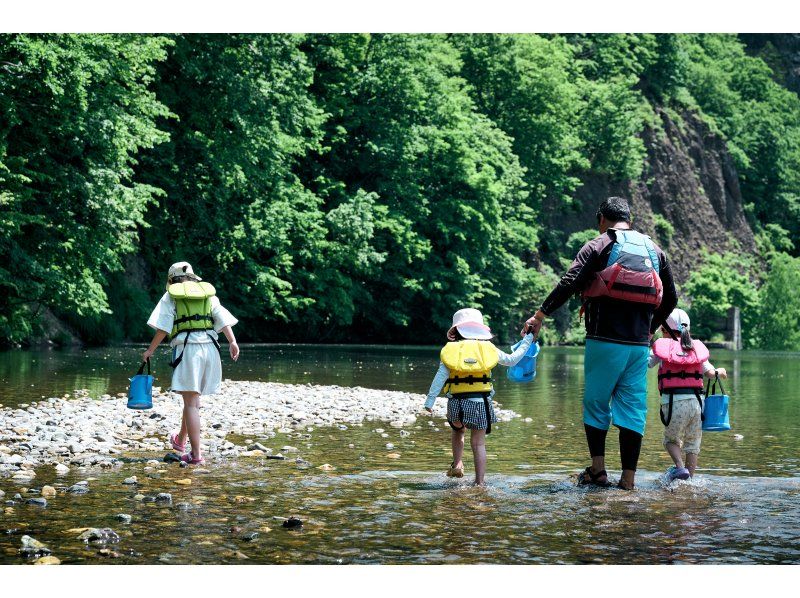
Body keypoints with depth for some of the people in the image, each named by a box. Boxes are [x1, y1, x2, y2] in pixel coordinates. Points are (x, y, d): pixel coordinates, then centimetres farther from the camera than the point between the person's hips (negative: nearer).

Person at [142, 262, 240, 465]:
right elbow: (223, 320, 4)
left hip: (187, 348, -4)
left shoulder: (171, 296, 8)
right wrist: (232, 342, -6)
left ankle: (196, 454, -9)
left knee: (191, 402, -4)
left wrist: (150, 350, 6)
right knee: (192, 398, 20)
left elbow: (163, 328, -1)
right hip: (210, 347, 4)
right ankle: (180, 440, 39)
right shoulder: (208, 293, 18)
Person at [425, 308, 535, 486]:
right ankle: (479, 482, 2)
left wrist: (430, 400, -6)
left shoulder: (451, 349, 2)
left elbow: (440, 377, -5)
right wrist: (526, 342, 31)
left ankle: (457, 464, 15)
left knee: (457, 429, 29)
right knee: (478, 443, 4)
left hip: (456, 402, 0)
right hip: (480, 402, 0)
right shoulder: (488, 348, 5)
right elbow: (511, 360, 17)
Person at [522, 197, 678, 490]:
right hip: (640, 345, 4)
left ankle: (597, 469, 6)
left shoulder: (599, 246, 0)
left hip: (605, 341, -4)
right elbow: (671, 298, 21)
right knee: (633, 408, 4)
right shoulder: (654, 250, 16)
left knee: (596, 402, 9)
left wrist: (540, 315, -8)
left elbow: (569, 284, -12)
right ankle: (628, 479, 3)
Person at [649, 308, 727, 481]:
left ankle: (679, 467, -7)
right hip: (695, 400, 3)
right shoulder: (696, 347, 10)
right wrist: (719, 372, 25)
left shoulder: (662, 346, 3)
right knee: (693, 445, 13)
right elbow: (709, 372, 3)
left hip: (673, 400, -3)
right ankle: (689, 478, 11)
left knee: (671, 440, 15)